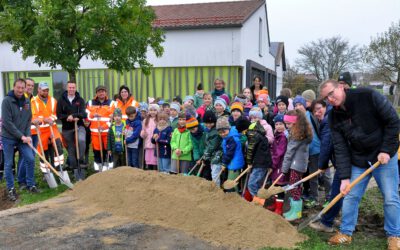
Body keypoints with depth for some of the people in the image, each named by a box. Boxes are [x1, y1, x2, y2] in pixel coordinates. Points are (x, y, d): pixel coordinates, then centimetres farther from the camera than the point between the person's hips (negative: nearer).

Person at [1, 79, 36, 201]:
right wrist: (21, 136, -18)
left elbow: (29, 120, 7)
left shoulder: (27, 102, 3)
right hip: (8, 138, -4)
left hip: (23, 137, 4)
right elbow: (7, 123, -18)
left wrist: (28, 135, -7)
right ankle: (10, 189, 17)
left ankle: (31, 184, 14)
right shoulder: (7, 101, -13)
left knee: (30, 159, -2)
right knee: (8, 164, 4)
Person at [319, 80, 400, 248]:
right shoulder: (334, 117, -7)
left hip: (384, 156, -3)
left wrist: (386, 150, -16)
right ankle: (346, 233, 21)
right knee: (350, 197, 5)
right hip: (358, 161, 4)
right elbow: (340, 148, -8)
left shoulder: (368, 96, -19)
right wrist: (344, 176, -14)